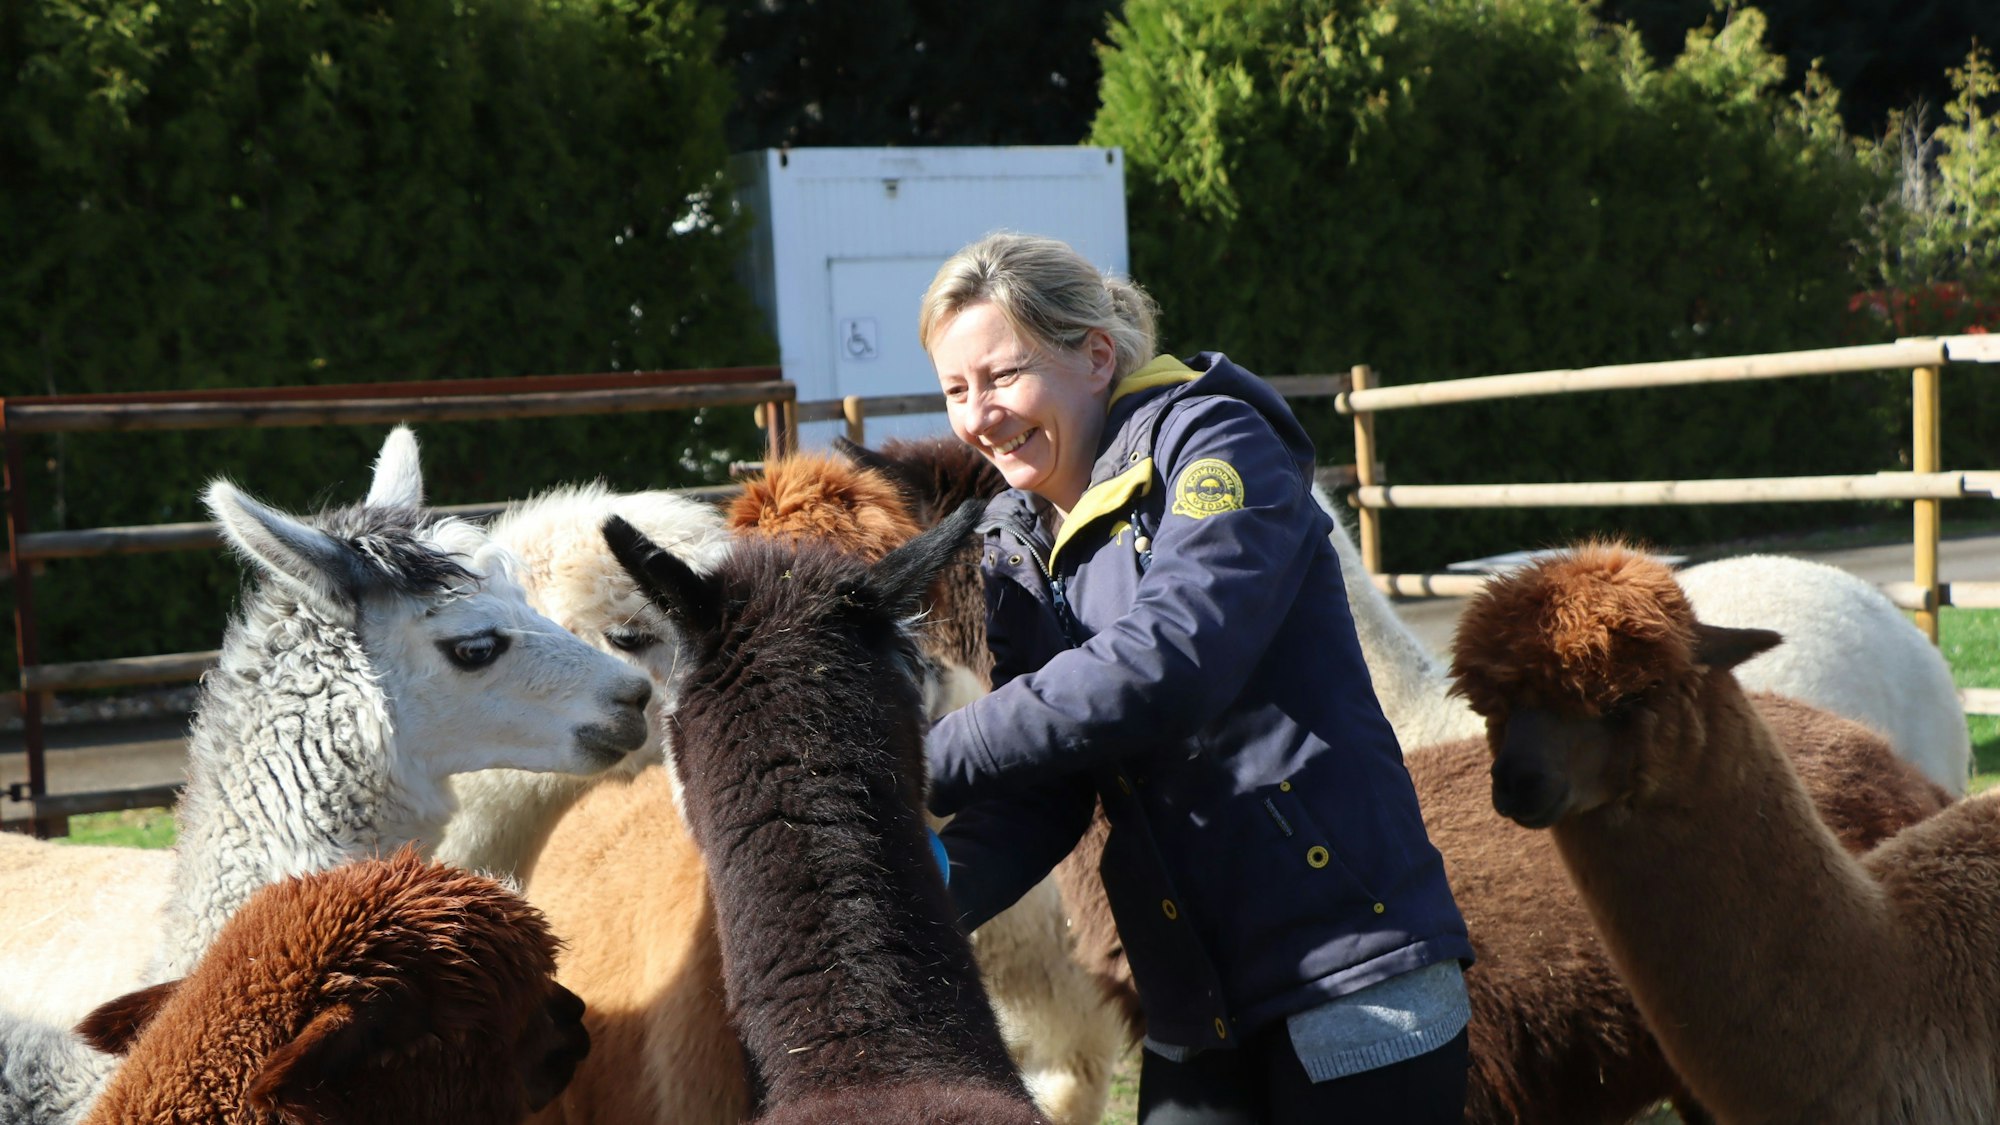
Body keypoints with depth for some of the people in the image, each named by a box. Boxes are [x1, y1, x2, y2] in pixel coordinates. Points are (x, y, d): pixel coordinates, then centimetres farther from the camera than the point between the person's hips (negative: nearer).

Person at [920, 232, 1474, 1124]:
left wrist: (933, 764, -22)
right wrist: (942, 886, -17)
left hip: (1353, 970, -7)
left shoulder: (1217, 445, -9)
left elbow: (1163, 667, -25)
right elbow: (1043, 797, 4)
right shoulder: (1017, 548, 11)